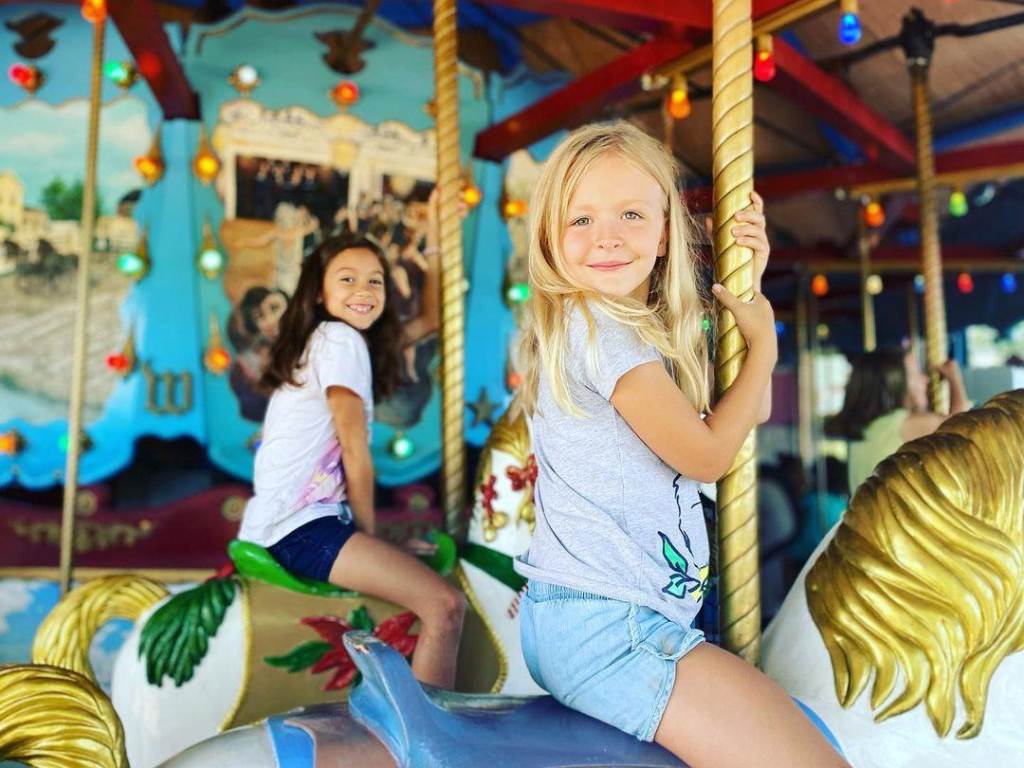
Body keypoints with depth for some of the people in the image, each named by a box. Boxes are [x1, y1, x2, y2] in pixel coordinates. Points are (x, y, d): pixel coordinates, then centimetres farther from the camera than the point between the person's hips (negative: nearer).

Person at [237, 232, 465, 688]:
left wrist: (364, 535, 13)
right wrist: (369, 534, -1)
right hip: (302, 526, -10)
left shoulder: (316, 342, 22)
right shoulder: (342, 338, -6)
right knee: (446, 607, -20)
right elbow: (355, 454, -10)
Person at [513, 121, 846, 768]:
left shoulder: (649, 327, 14)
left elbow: (753, 411, 21)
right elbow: (708, 455, -12)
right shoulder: (593, 326, -14)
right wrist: (763, 343, 1)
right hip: (604, 627, -10)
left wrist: (750, 288, 15)